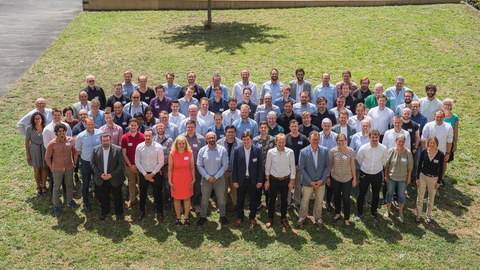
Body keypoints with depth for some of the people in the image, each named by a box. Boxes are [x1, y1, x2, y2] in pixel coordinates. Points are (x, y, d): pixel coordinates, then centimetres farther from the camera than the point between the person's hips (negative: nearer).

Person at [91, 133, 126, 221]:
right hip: (101, 179, 2)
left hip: (115, 179, -2)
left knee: (117, 197, 9)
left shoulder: (118, 149, -11)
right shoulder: (96, 149, -2)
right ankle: (104, 211, 35)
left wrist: (112, 175, -17)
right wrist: (100, 174, -11)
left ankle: (119, 213, 28)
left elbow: (121, 165, -10)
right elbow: (93, 164, 0)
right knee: (103, 197, 14)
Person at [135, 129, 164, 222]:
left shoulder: (158, 147, -13)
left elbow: (161, 162, -9)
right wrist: (145, 174, -9)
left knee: (157, 193, 6)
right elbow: (137, 162, -4)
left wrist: (152, 174, -11)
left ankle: (160, 212, 20)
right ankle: (142, 211, 31)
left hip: (155, 174, -2)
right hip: (143, 174, 2)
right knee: (142, 193, 14)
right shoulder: (139, 147, -7)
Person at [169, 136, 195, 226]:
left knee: (187, 198, 10)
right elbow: (170, 168, -6)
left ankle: (186, 218, 23)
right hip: (176, 180, -1)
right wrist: (170, 181, -4)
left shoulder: (189, 153, -7)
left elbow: (192, 167, 1)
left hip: (187, 179, 1)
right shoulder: (172, 154, -11)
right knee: (176, 198, 9)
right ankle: (178, 218, 23)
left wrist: (193, 179, 3)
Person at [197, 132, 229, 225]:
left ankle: (223, 216, 27)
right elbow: (199, 166, -4)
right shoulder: (202, 150, -6)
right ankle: (203, 216, 27)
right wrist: (208, 177, -11)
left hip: (219, 178, 0)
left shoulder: (222, 150, -9)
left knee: (221, 198, 10)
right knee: (204, 198, 11)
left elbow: (225, 165, -7)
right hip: (206, 178, 1)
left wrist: (216, 177, -12)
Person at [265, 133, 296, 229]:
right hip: (273, 179, 0)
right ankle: (270, 219, 24)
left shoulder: (290, 152, -11)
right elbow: (267, 167, 0)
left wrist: (292, 181, -1)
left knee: (284, 200, 12)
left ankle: (283, 218, 28)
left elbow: (292, 167, -3)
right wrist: (267, 180, 2)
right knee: (272, 199, 9)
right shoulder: (271, 152, -10)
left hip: (286, 179, 0)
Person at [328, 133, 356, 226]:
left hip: (347, 179, -2)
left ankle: (347, 218, 15)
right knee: (336, 197, 17)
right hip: (335, 178, 2)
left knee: (346, 199, 1)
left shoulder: (351, 151, -10)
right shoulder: (333, 151, -8)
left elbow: (352, 165, -3)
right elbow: (330, 165, 0)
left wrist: (354, 178, -1)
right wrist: (328, 177, 3)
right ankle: (337, 214, 39)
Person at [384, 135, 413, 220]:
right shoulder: (391, 151, -11)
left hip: (403, 178, 0)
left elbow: (410, 166, -4)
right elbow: (386, 164, -3)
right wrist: (386, 175, -2)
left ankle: (400, 211, 32)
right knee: (389, 193, 14)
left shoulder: (408, 152, -12)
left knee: (401, 195, 13)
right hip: (391, 177, 1)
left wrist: (409, 177, -2)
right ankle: (388, 210, 30)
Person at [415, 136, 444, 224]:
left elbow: (441, 169, -6)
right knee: (420, 197, 10)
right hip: (423, 176, 1)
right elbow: (419, 165, -2)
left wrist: (438, 181, -4)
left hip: (434, 178, -1)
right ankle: (418, 215, 26)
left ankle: (429, 215, 33)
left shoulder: (440, 154, -15)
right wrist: (418, 177, -1)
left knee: (431, 198, 15)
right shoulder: (424, 152, -12)